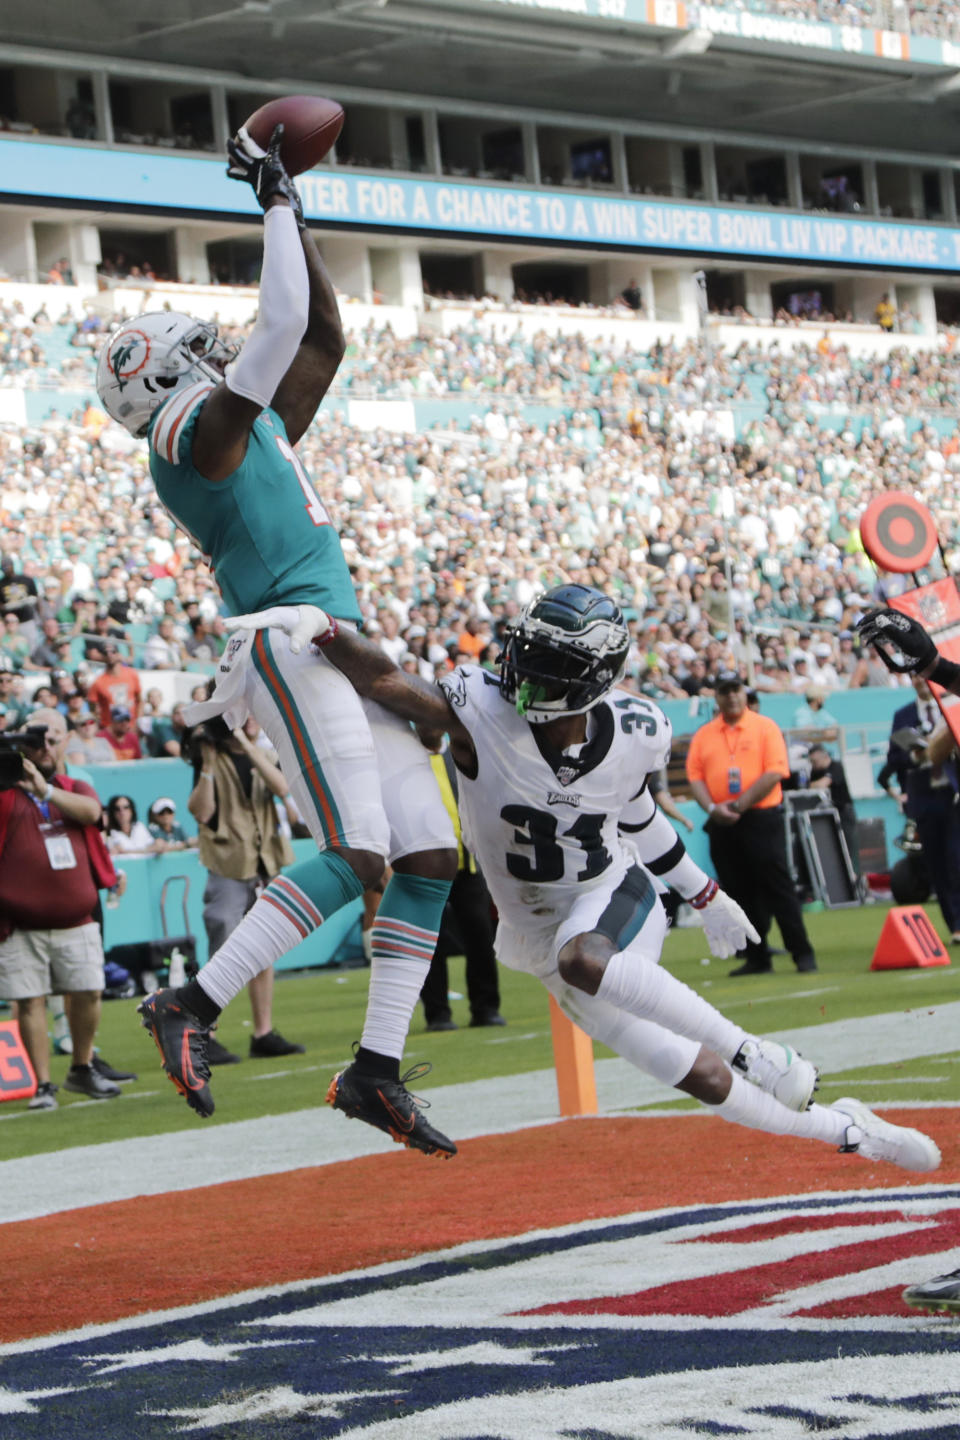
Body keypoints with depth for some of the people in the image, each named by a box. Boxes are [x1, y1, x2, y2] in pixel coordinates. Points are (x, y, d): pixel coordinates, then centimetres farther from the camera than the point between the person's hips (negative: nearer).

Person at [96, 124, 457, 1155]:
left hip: (346, 655, 10)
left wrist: (293, 211, 28)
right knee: (356, 855, -20)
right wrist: (278, 206, 0)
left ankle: (377, 1069, 5)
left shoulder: (259, 433, 23)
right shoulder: (199, 432, -4)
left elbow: (323, 336, 29)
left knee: (430, 858, 4)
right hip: (292, 643, -10)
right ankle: (191, 1007, -15)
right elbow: (284, 324, -11)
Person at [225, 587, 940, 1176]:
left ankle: (761, 1056, -27)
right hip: (539, 934, 1)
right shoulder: (484, 712, -22)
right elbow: (384, 679, -32)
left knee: (581, 960, -39)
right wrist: (318, 624, -52)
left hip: (615, 898, -1)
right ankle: (845, 1131, 19)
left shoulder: (635, 734, -11)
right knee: (704, 1081, -3)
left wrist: (707, 896, 20)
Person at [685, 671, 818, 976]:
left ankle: (803, 954, -5)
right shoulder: (704, 734, 12)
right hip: (721, 825, 4)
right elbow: (694, 776, 6)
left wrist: (738, 806, -15)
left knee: (778, 888, -7)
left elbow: (774, 774, -8)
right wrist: (712, 808, -12)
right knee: (740, 894, 6)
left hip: (761, 820, -4)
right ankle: (757, 958, 13)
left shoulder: (765, 727, 1)